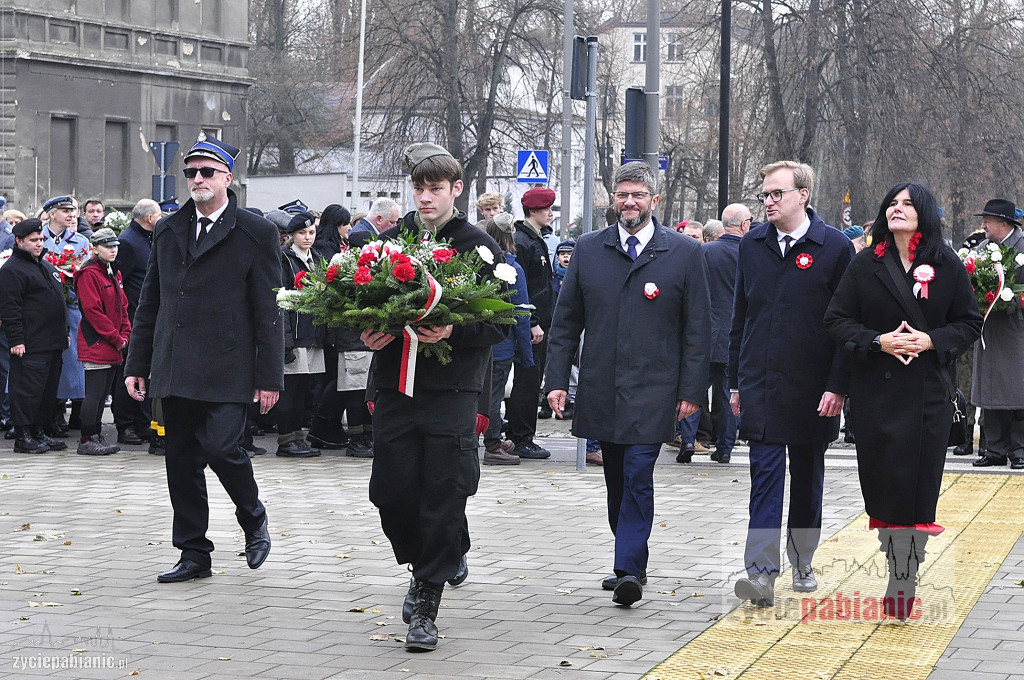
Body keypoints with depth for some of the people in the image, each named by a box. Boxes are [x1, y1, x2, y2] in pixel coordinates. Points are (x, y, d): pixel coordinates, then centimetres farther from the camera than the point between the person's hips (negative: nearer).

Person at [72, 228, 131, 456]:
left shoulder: (114, 273, 17)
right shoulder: (88, 274, -12)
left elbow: (122, 306, 20)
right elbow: (92, 310, -17)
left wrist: (125, 334, 5)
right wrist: (116, 338, -15)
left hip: (112, 347, 9)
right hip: (95, 343, -9)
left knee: (103, 392, 11)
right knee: (95, 392, -8)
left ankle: (97, 437, 17)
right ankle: (87, 441, -5)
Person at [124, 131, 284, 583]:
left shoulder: (256, 234, -1)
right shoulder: (168, 231, 13)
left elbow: (268, 310, -3)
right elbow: (149, 304, 16)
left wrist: (269, 376, -7)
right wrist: (137, 365, 12)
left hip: (226, 370, -5)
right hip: (175, 371, 5)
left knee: (220, 446, -16)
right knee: (181, 461, 6)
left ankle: (253, 518, 13)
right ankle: (194, 554, 15)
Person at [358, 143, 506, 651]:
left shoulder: (479, 247, 0)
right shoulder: (388, 241, 9)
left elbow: (498, 323, -2)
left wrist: (453, 333, -19)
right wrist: (368, 335, -5)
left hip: (452, 388, -3)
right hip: (395, 384, 3)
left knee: (443, 498, -4)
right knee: (393, 493, 3)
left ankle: (426, 605, 5)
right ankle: (427, 565, 31)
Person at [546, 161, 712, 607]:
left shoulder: (684, 253, 0)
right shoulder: (588, 250, 8)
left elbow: (698, 328, 1)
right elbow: (566, 320, 10)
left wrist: (691, 390, -4)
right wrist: (557, 379, 3)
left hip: (652, 391, -4)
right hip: (601, 392, 4)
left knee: (638, 477, -13)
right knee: (617, 481, 11)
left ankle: (629, 571, -14)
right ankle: (631, 563, 23)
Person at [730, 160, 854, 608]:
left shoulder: (835, 247, -4)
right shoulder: (752, 245, 7)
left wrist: (838, 385, -10)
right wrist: (735, 381, 10)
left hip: (812, 387, -1)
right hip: (760, 383, 2)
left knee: (807, 476, 11)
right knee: (765, 475, -7)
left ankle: (802, 562, 26)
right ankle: (762, 571, -13)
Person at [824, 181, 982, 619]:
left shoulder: (947, 266, 4)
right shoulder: (865, 266, 6)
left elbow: (970, 323, 5)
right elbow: (838, 320, 4)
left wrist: (930, 341, -12)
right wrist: (879, 341, -12)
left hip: (929, 392, -1)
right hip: (876, 390, 1)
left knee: (918, 485, -5)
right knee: (882, 482, 0)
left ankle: (903, 585, -2)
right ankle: (900, 576, 11)